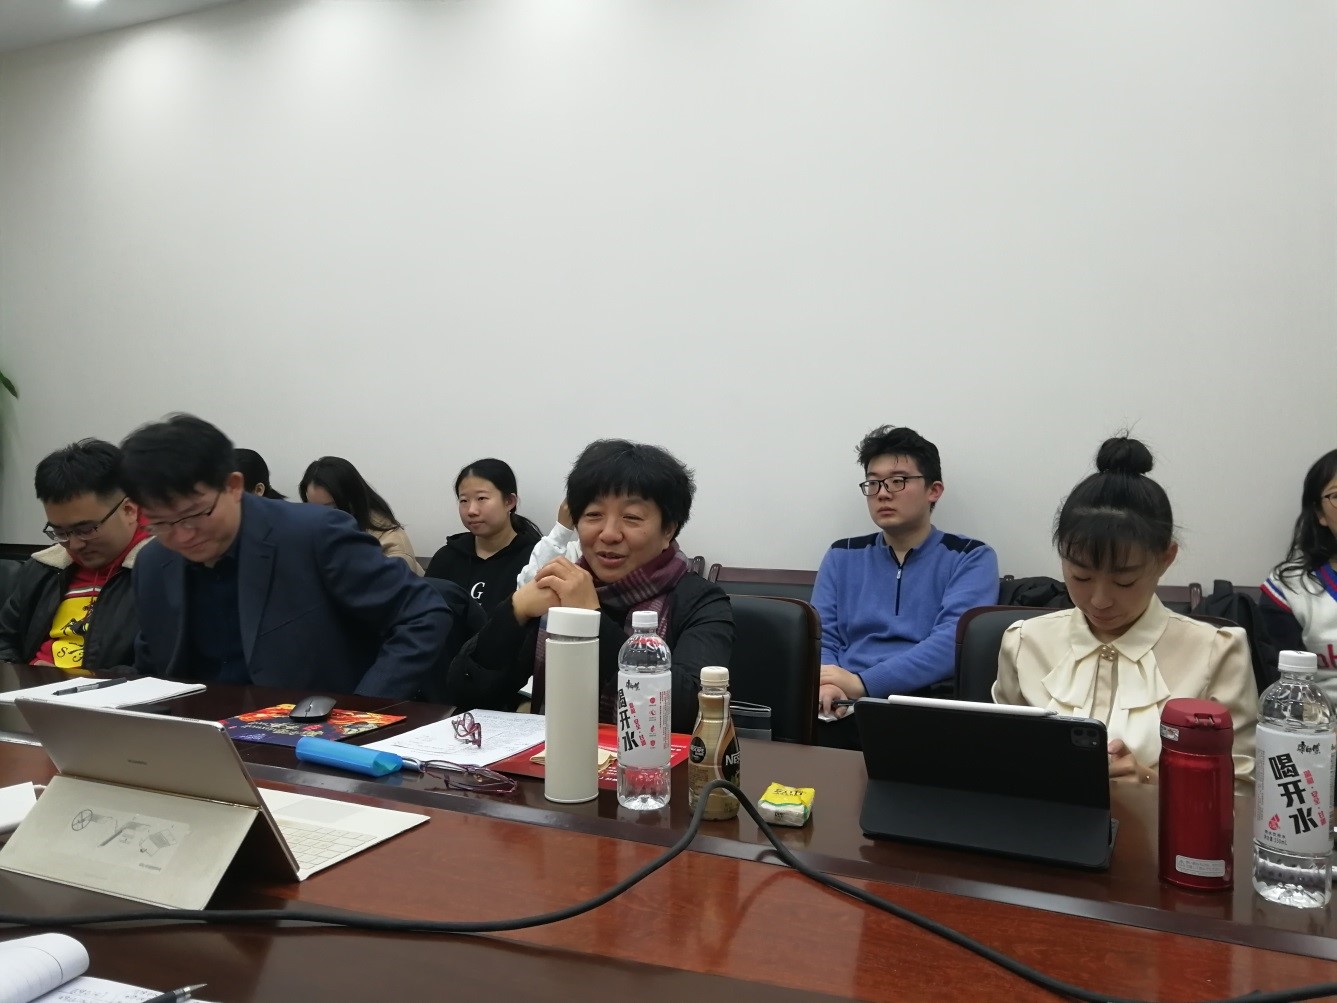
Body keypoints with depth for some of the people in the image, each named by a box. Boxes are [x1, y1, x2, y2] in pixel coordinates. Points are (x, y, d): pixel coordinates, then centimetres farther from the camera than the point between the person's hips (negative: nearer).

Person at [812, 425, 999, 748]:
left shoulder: (971, 558, 7)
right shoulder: (842, 556, 19)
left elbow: (953, 640, -10)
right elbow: (821, 637, 9)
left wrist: (862, 683, -21)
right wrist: (827, 684, -15)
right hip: (846, 710, 2)